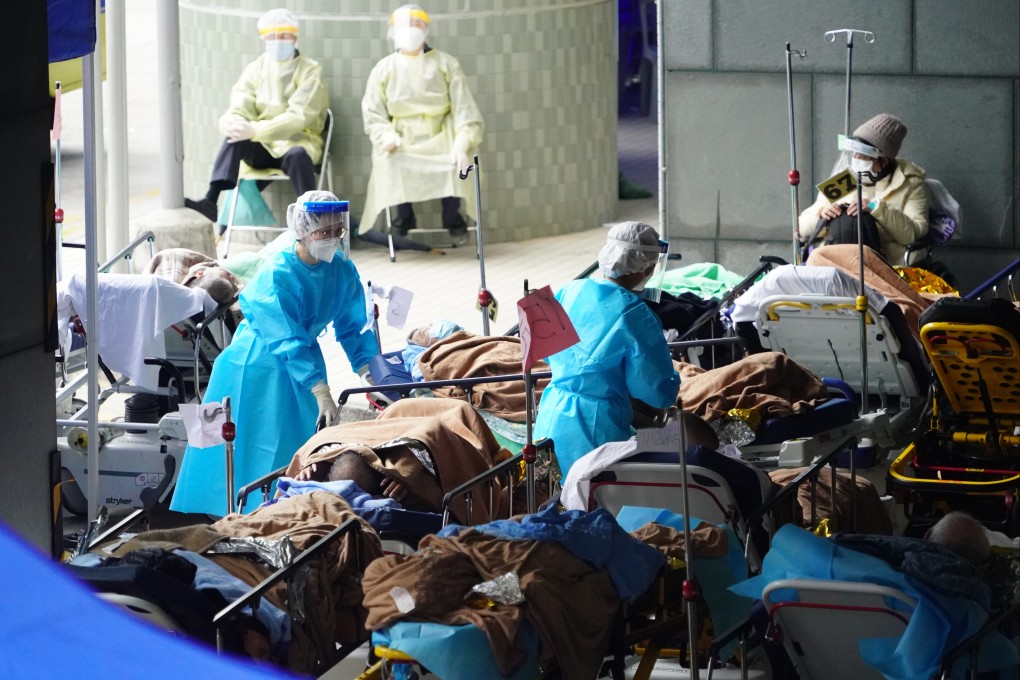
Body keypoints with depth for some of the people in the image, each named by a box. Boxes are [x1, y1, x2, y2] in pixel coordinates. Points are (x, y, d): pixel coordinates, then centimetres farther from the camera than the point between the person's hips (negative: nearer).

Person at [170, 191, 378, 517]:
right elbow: (288, 342, -31)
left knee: (303, 447, 8)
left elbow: (353, 327, -1)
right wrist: (321, 392, -38)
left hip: (304, 361, 6)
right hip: (257, 366, -6)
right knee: (254, 448, -4)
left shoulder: (343, 271, -8)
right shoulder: (277, 276, -26)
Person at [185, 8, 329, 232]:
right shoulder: (256, 69, 9)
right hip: (261, 147, 3)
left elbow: (297, 117, -16)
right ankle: (210, 201, -41)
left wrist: (255, 130, -28)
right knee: (236, 136, -30)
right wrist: (232, 122, -26)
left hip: (296, 141, -3)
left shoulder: (310, 70, -3)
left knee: (297, 155, -39)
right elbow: (238, 110, 0)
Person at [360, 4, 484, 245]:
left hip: (440, 139, 0)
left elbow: (464, 109, -1)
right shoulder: (384, 69, 7)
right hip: (403, 141, 0)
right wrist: (386, 136, -16)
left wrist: (461, 145, -17)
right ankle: (404, 216, -5)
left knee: (457, 163, -29)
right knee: (392, 164, -32)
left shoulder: (445, 64, 5)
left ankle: (452, 218, -2)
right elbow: (373, 114, 6)